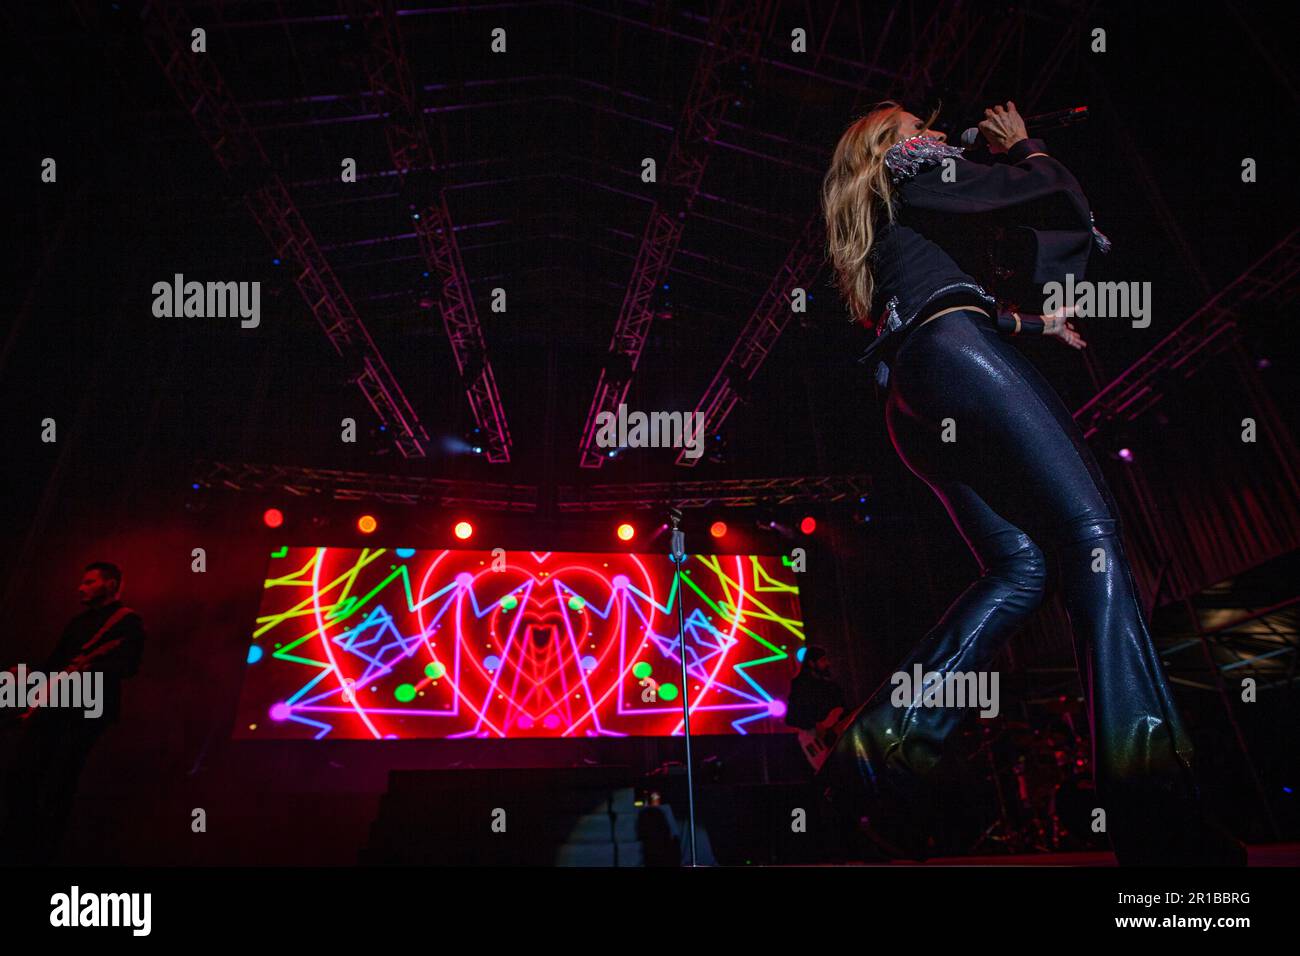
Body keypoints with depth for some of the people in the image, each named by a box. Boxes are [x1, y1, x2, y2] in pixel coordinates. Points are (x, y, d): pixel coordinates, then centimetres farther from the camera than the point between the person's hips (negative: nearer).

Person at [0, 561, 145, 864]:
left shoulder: (128, 620, 0)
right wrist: (31, 675, 5)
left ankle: (41, 854, 2)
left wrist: (85, 670, -23)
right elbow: (56, 660, 24)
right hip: (54, 705, 7)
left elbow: (127, 665, -12)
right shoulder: (78, 621, 25)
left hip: (87, 709, -7)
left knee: (57, 784, -7)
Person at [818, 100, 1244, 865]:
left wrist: (1030, 324, 41)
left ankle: (883, 748, -18)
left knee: (1018, 568, -4)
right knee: (1089, 528, -19)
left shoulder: (880, 231, 37)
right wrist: (1022, 146, 29)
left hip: (911, 396, 9)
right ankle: (1152, 792, -35)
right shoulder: (916, 173, 14)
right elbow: (1053, 193, 10)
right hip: (954, 350, -9)